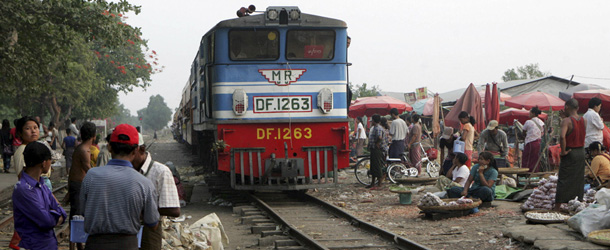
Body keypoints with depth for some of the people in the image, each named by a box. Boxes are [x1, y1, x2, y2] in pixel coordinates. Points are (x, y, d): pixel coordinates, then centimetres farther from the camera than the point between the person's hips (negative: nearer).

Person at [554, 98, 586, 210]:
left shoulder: (566, 121, -15)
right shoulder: (584, 121, 4)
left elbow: (562, 136, -30)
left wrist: (563, 150, -19)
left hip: (569, 153, -6)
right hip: (581, 152, 6)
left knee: (563, 180, -2)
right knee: (579, 179, 13)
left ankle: (557, 208, 0)